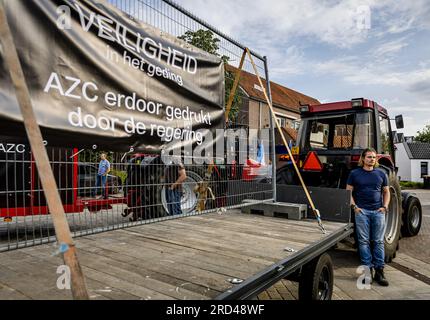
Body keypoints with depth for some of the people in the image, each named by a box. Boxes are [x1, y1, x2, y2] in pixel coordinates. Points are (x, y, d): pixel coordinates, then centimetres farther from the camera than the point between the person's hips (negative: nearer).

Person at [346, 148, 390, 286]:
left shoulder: (381, 174, 11)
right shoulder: (354, 174, 4)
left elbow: (386, 192, 16)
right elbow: (348, 191, 4)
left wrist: (385, 206, 3)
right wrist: (354, 206, -7)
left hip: (378, 211, 2)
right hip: (361, 211, -2)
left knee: (378, 241, 3)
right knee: (364, 241, 1)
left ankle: (379, 271, 10)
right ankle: (367, 269, 10)